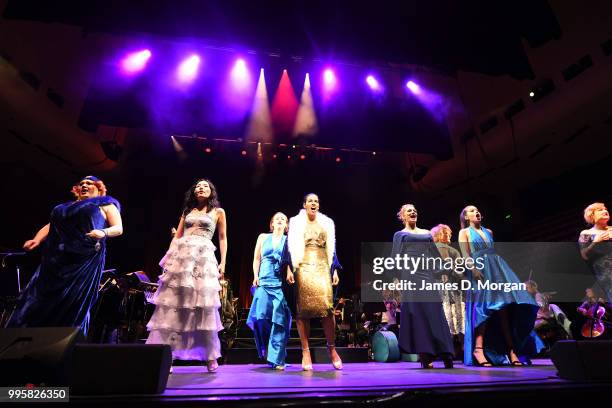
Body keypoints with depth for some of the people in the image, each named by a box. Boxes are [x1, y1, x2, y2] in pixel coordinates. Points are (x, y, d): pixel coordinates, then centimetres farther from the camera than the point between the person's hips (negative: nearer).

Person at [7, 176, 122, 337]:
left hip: (86, 258, -5)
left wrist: (103, 233, -20)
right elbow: (51, 225, 20)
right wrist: (37, 240, 1)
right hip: (56, 258, 6)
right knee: (42, 298, 2)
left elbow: (119, 228, 0)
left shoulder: (105, 204, 11)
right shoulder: (66, 206, 28)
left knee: (74, 302, -7)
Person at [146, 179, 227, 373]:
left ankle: (210, 357, 0)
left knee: (203, 305, -7)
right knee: (172, 303, -3)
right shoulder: (187, 211, 22)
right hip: (181, 256, 4)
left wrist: (222, 264, -1)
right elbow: (177, 237, 18)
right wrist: (169, 257, 4)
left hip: (203, 257, -3)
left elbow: (223, 239, 9)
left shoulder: (218, 212, 13)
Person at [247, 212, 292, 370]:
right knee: (261, 316, -8)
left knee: (279, 320, -7)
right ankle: (266, 348, 18)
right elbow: (256, 259, 16)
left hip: (281, 283, -1)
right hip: (264, 281, 1)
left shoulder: (288, 240, 12)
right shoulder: (263, 237, 17)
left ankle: (277, 359, -1)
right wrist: (256, 276, 4)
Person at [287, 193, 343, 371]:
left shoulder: (327, 223, 18)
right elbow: (290, 247, 5)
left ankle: (332, 348, 4)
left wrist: (335, 270, 8)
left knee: (327, 307, -11)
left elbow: (332, 249, 16)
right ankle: (305, 352, 4)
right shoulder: (295, 222, 12)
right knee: (303, 309, -4)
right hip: (303, 269, -1)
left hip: (322, 268, 1)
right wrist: (289, 269, -6)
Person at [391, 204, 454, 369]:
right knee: (418, 314, -5)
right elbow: (396, 257, 2)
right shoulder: (400, 234, 12)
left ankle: (445, 355, 2)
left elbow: (436, 255, 20)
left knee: (434, 312, -1)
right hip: (411, 275, -3)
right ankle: (425, 355, -2)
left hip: (428, 274, 3)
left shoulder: (426, 233, 22)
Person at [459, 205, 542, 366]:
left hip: (498, 268, 6)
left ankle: (511, 349, 2)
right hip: (480, 270, -5)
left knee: (504, 307, -2)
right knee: (484, 308, -14)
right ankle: (478, 349, -14)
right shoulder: (464, 232, 9)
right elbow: (465, 254, -4)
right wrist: (474, 269, -19)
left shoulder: (488, 232, 25)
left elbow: (496, 250, 22)